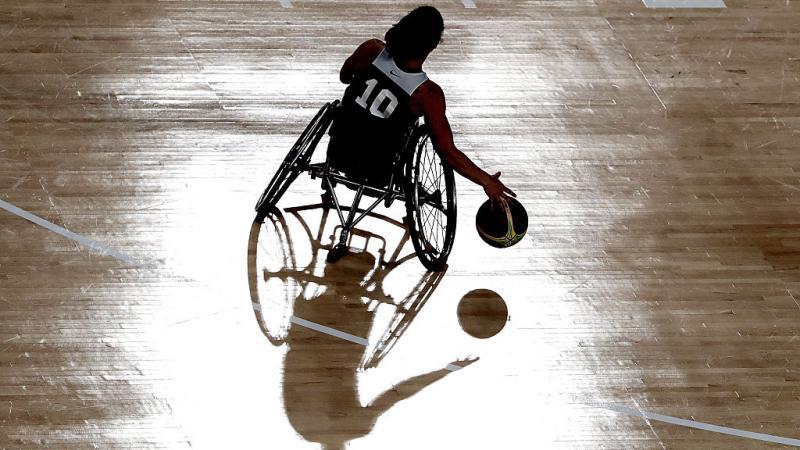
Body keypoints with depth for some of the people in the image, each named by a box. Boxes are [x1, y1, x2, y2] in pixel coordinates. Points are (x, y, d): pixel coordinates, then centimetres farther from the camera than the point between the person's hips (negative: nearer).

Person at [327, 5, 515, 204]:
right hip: (375, 174, -3)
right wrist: (487, 181, -15)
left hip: (337, 157, 3)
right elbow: (448, 152, -24)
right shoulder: (428, 94, -25)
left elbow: (344, 76, 4)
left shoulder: (372, 50, -17)